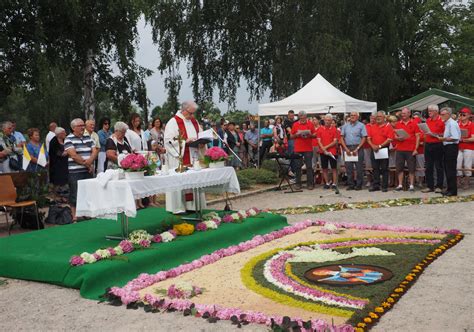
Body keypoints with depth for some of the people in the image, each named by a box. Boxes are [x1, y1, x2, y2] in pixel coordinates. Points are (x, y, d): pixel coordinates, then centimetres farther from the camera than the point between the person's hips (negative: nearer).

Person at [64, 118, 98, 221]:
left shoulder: (88, 138, 14)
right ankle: (74, 217, 7)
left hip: (88, 171, 6)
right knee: (75, 195, -1)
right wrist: (86, 164, -9)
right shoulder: (69, 139, -5)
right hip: (75, 172, -6)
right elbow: (73, 155, -14)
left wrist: (89, 161, -14)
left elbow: (95, 151, 6)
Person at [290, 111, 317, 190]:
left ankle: (310, 183, 5)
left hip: (308, 149, -1)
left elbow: (315, 135, 7)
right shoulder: (295, 125, 5)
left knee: (309, 166, 0)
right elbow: (291, 137, 9)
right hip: (298, 149, 1)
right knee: (298, 166, 4)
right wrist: (297, 135, -11)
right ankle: (298, 183, 12)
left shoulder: (310, 124, 4)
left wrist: (310, 135, -14)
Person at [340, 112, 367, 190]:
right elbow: (342, 138, 9)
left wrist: (357, 149, -10)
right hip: (347, 148, 3)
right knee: (348, 167, 4)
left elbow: (364, 138, -2)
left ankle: (359, 185, 5)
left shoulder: (361, 125, 3)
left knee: (359, 168, -2)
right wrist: (346, 149, -3)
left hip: (358, 148, -3)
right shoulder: (345, 126, 12)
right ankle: (350, 184, 12)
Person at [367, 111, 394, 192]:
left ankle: (385, 186, 5)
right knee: (375, 168, 7)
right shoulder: (372, 127, 13)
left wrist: (380, 146, -15)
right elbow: (368, 138, 10)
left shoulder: (388, 127, -2)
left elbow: (389, 139, -10)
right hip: (374, 150, 4)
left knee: (384, 169, 0)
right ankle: (375, 185, 12)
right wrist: (373, 146, -7)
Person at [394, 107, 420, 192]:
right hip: (400, 150, 3)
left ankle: (411, 185, 8)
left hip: (411, 150, -3)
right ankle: (400, 185, 12)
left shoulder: (414, 123, 1)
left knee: (411, 169, 1)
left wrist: (416, 149, -8)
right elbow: (395, 136, 13)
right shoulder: (398, 124, 9)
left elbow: (417, 137, -1)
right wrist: (398, 138, -11)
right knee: (399, 168, 4)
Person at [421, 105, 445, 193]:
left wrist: (437, 135, -19)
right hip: (428, 145, 6)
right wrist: (425, 140, 8)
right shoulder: (428, 120, 13)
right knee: (428, 167, 8)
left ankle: (439, 186, 7)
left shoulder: (442, 120, -6)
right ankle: (430, 186, 15)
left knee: (438, 167, 1)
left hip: (437, 145, -6)